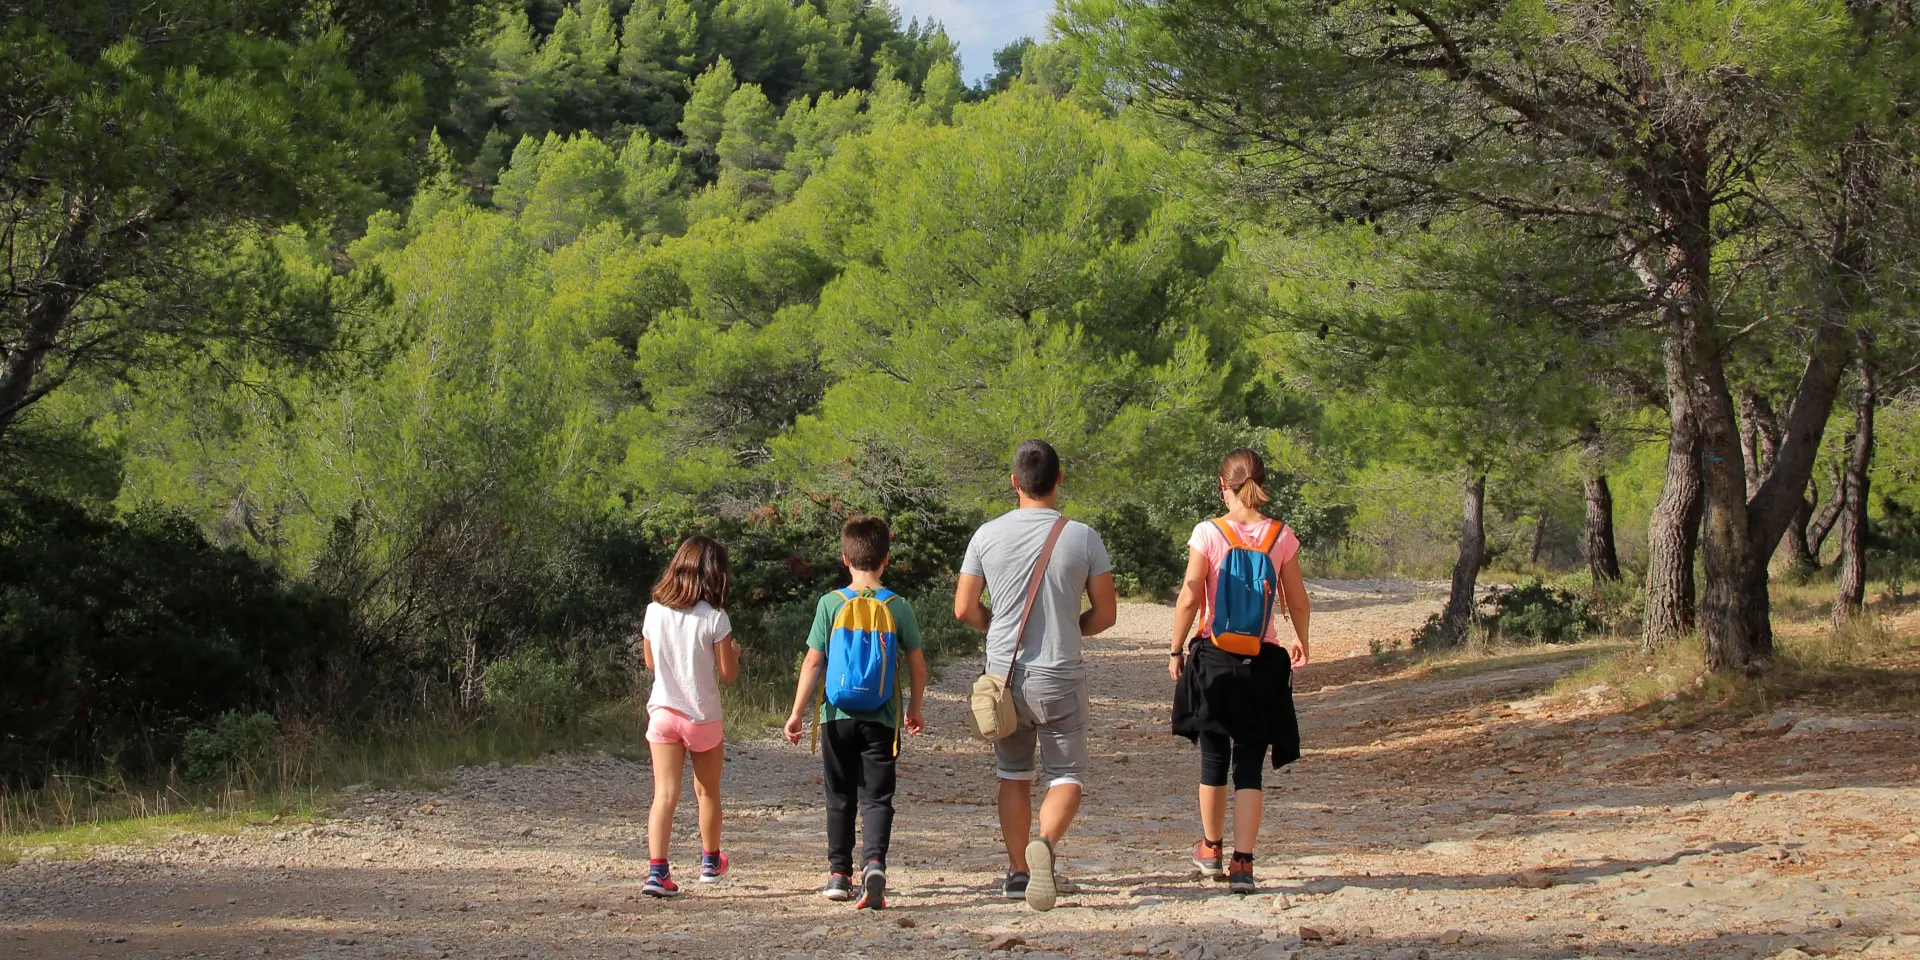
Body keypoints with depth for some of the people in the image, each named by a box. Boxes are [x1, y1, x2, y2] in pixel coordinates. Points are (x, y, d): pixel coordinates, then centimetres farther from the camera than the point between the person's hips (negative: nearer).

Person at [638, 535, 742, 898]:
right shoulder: (715, 619, -15)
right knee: (708, 791, 19)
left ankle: (657, 870, -18)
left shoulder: (655, 611, -4)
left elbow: (650, 662, 9)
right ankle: (710, 861, 36)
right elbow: (728, 673, -9)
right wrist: (733, 652, 10)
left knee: (664, 794, -3)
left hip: (663, 713, 2)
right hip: (703, 717, -2)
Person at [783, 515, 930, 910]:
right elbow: (918, 665, 5)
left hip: (838, 716, 0)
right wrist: (914, 710, 20)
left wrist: (797, 713, 2)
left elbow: (813, 662, -4)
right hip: (881, 718, 0)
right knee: (877, 798, -1)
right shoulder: (898, 606, -1)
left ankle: (839, 874, 16)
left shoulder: (830, 604, -3)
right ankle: (874, 862, -23)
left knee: (840, 798, 13)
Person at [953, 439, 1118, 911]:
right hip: (1060, 676, -2)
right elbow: (1106, 613, -2)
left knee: (1014, 775, 17)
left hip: (1004, 673, 2)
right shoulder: (1082, 538, -7)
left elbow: (964, 609, -1)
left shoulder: (988, 535, -5)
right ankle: (1045, 844, -23)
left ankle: (1018, 873, 20)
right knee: (1066, 776, 5)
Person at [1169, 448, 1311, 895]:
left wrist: (1176, 651, 1)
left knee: (1213, 757, 16)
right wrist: (1301, 641, 23)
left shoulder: (1208, 533, -8)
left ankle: (1211, 848, 31)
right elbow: (1297, 601, 4)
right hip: (1263, 663, 1)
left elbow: (1189, 597, -10)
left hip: (1213, 657, -1)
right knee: (1249, 766, 4)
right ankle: (1243, 862, -4)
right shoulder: (1281, 537, -3)